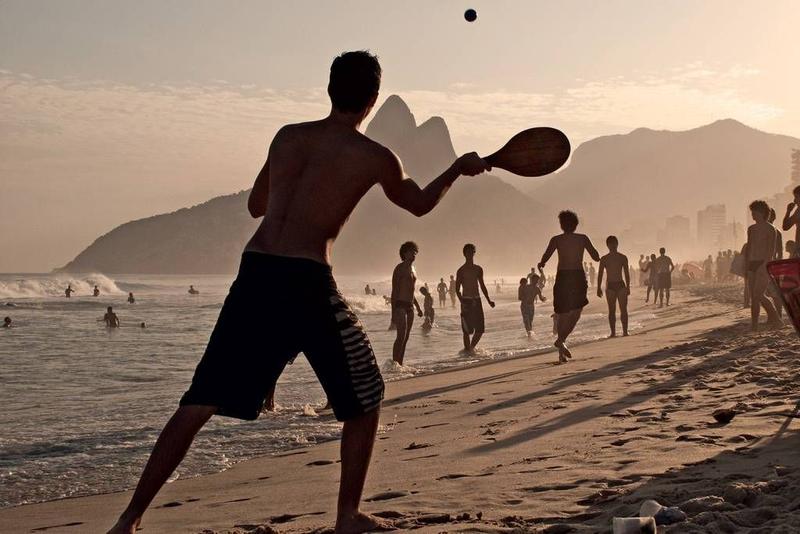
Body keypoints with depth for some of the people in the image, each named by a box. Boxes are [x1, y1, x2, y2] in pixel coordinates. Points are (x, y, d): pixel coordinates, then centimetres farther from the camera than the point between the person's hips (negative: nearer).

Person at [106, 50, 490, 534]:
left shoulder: (287, 136, 13)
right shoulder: (376, 158, 3)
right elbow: (420, 204, 22)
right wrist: (462, 167, 37)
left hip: (254, 274, 4)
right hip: (307, 281, -4)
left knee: (199, 403, 7)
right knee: (365, 399, 18)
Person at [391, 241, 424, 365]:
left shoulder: (412, 269, 18)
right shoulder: (400, 268, -7)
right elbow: (394, 291, -12)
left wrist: (418, 307, 26)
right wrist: (393, 312, -18)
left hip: (410, 306, 8)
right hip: (400, 306, -8)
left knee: (405, 337, 6)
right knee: (401, 336, -17)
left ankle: (400, 364, 8)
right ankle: (394, 363, -19)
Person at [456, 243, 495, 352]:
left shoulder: (478, 269, 12)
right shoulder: (461, 271, -3)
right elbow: (457, 289, -6)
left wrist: (488, 300, 12)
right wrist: (462, 302, -21)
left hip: (477, 300, 5)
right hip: (466, 301, -5)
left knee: (480, 329, 2)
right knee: (467, 330, -6)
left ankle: (471, 347, 20)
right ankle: (467, 350, 3)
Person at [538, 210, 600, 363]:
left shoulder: (556, 240, 2)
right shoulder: (583, 238, 5)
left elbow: (545, 257, -7)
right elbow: (596, 257, 5)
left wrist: (541, 264, 15)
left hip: (562, 277, 0)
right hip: (578, 277, 0)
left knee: (562, 315, 8)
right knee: (576, 313, 11)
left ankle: (561, 354, 3)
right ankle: (561, 340, -12)